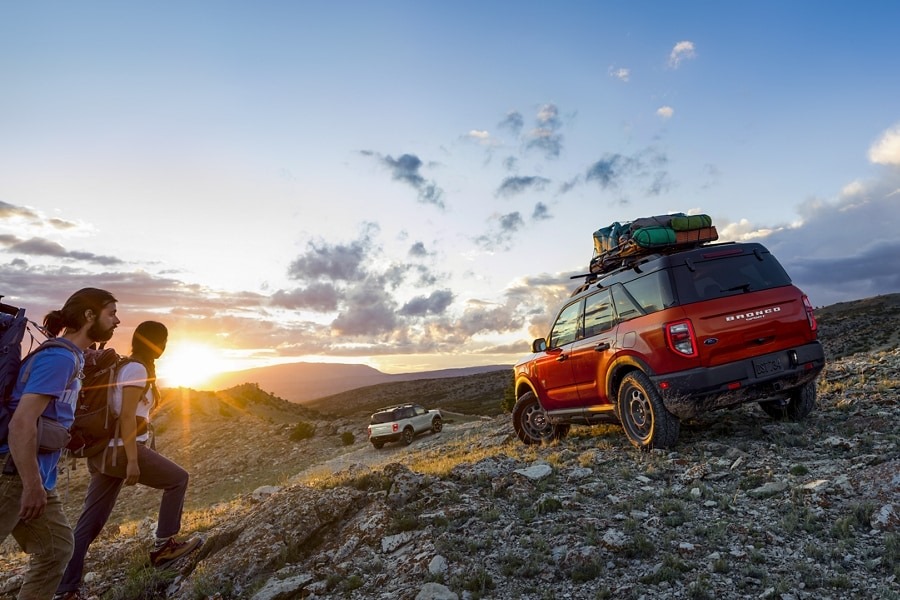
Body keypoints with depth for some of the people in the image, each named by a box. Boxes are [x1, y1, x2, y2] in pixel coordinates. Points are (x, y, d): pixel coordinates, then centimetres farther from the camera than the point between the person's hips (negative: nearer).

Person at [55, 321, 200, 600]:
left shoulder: (124, 366, 17)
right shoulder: (137, 369, -12)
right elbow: (127, 416, -19)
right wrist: (132, 460, -21)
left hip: (104, 451, 9)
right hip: (120, 450, -9)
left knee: (89, 524, 10)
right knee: (178, 479, 6)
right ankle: (164, 545, 12)